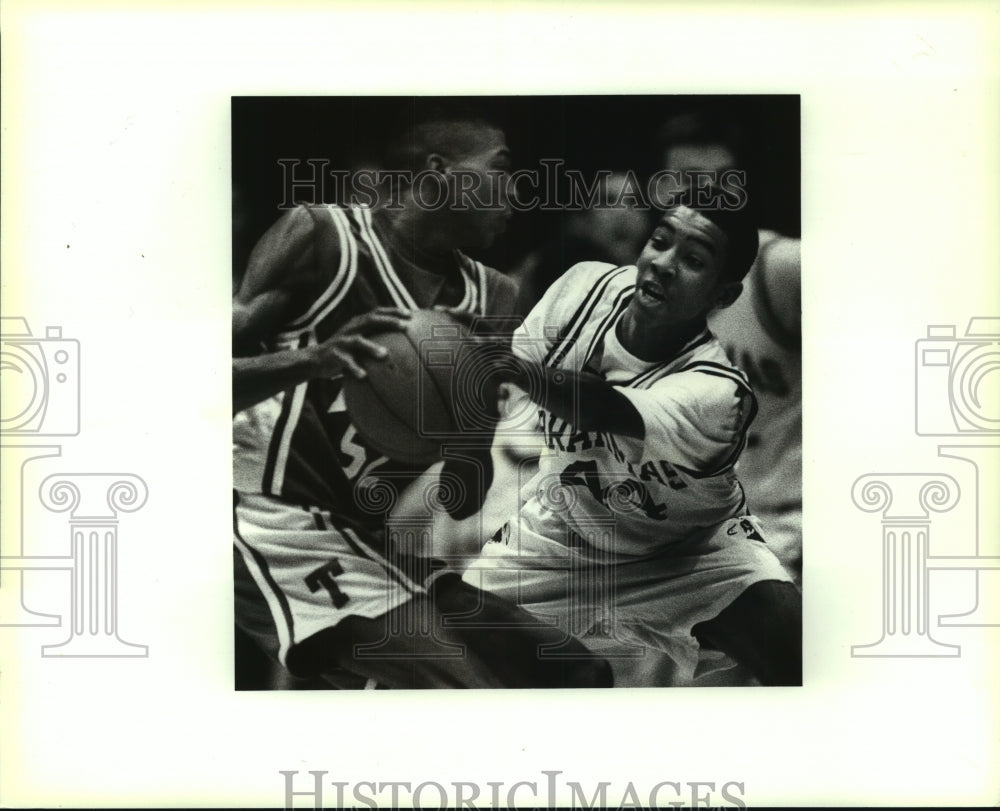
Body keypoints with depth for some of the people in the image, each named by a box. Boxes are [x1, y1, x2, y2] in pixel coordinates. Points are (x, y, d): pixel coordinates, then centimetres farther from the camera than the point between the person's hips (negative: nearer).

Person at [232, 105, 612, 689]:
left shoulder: (489, 300, 8)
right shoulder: (323, 236, -7)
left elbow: (464, 501, 7)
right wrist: (311, 361, -30)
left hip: (390, 546, 7)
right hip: (289, 536, -7)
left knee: (581, 677, 6)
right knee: (470, 684, -24)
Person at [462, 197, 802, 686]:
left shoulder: (716, 392, -32)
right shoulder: (587, 285, -19)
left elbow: (608, 409, -50)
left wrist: (528, 375, -68)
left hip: (693, 550, -3)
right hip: (561, 532, 3)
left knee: (799, 659, -26)